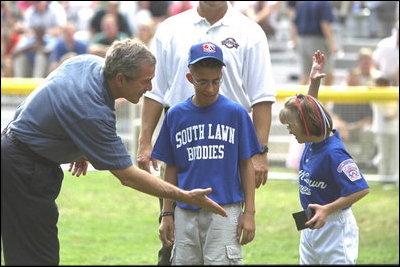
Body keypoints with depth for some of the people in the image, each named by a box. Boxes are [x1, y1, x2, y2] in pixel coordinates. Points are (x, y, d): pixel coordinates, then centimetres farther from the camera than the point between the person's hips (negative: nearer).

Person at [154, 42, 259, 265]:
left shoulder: (235, 113, 0)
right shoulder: (176, 115, 6)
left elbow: (246, 165, 3)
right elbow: (171, 169, 11)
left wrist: (249, 212, -2)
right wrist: (166, 215, 9)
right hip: (186, 213, 3)